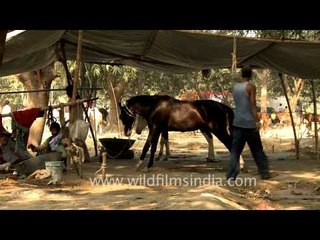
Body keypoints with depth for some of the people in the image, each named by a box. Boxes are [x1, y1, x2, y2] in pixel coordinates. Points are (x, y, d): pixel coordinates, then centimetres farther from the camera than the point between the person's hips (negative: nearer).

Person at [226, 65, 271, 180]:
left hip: (237, 123, 4)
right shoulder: (250, 87, -7)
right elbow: (253, 105, -13)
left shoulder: (235, 87, 10)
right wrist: (257, 121, -14)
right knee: (257, 149, 8)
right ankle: (264, 173, 15)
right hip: (249, 124, -4)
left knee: (235, 150, 2)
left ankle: (231, 174, -10)